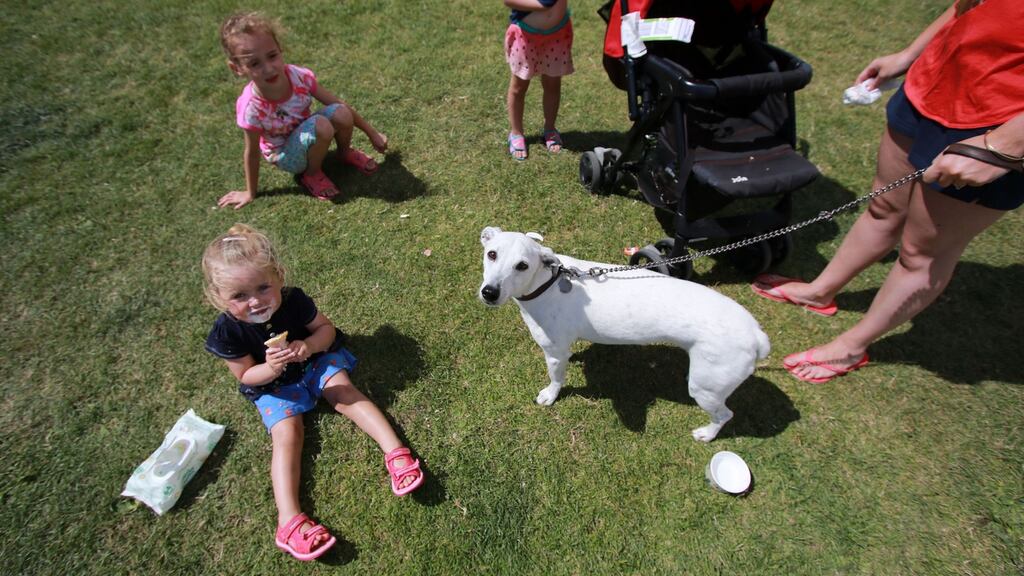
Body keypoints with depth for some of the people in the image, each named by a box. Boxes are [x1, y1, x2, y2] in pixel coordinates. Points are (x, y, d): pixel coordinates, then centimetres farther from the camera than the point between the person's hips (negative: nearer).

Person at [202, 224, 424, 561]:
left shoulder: (293, 300, -22)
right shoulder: (227, 332, -23)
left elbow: (326, 328, -11)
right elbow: (246, 376, -12)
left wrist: (308, 346, -33)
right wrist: (270, 369, -35)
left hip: (316, 361, 1)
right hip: (272, 387, -1)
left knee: (346, 394, -19)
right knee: (286, 434, -16)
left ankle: (396, 452, -25)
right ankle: (289, 520, -25)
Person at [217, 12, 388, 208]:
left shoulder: (299, 76, -25)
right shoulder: (251, 108, -31)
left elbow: (340, 105, -13)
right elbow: (252, 153, -18)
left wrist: (372, 133, -5)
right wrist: (250, 193, -6)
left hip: (308, 134, 4)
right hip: (286, 155, -4)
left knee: (340, 114, -26)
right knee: (321, 126, -33)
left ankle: (345, 153, 7)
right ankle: (311, 174, -6)